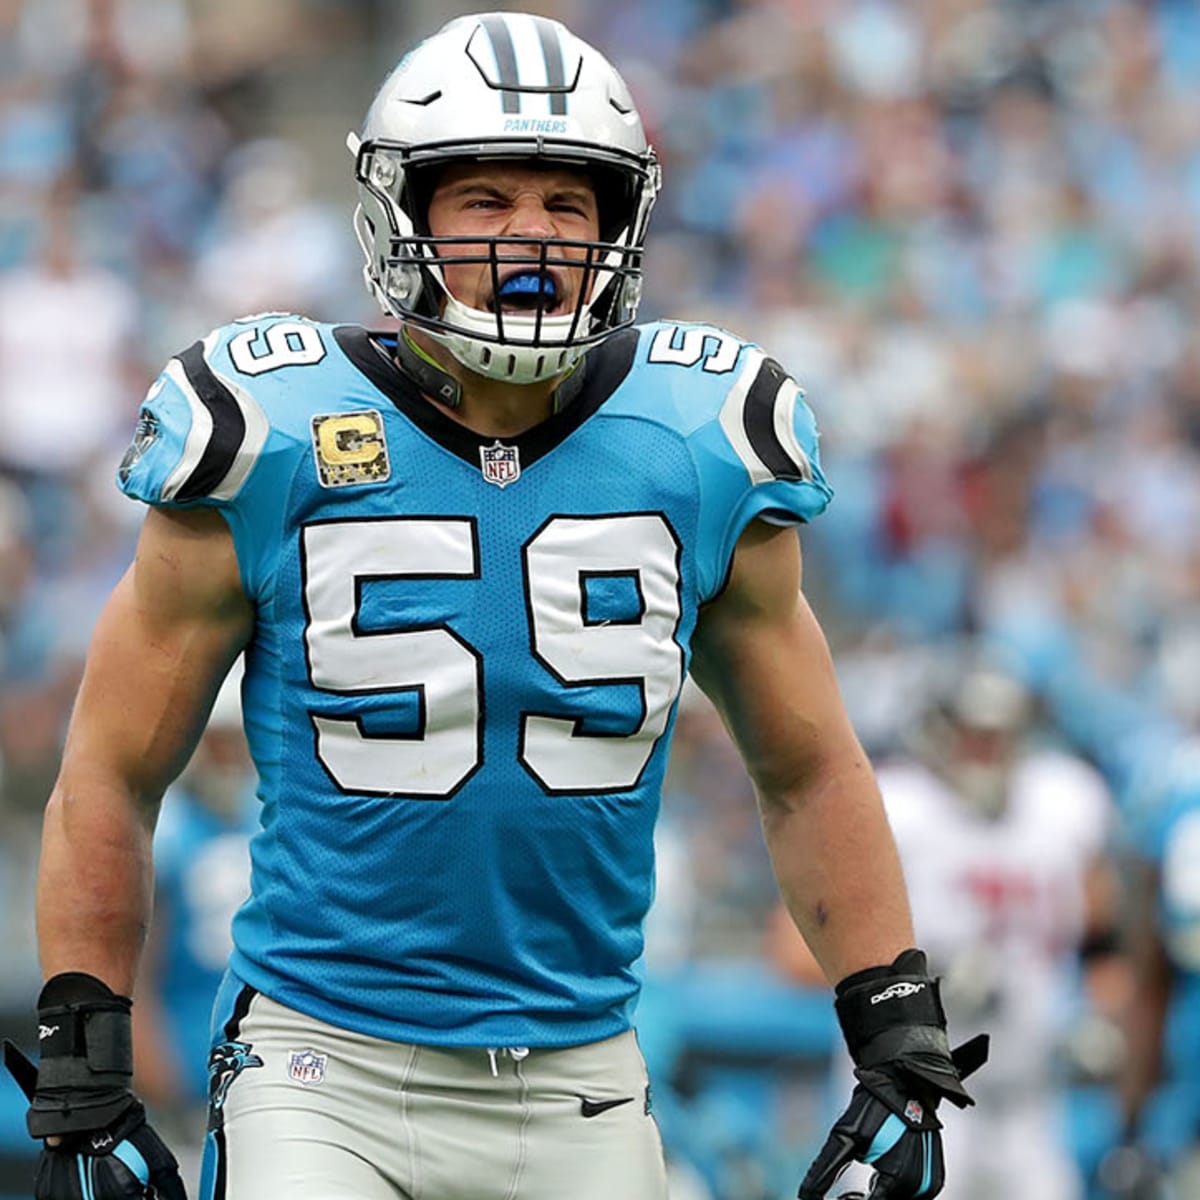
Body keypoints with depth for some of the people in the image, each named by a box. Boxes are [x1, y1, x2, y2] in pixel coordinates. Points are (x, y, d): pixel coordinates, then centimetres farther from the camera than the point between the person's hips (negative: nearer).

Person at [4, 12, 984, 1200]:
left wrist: (901, 1046, 7)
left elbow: (808, 771, 13)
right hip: (327, 1069, -3)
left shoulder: (704, 452, 1)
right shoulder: (270, 445, -7)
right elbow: (111, 773, 1)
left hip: (578, 1088, 3)